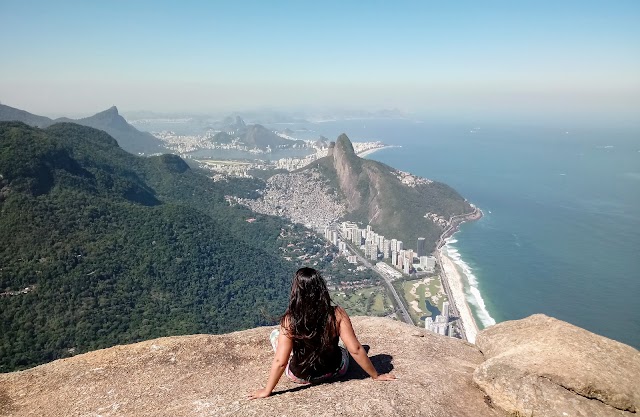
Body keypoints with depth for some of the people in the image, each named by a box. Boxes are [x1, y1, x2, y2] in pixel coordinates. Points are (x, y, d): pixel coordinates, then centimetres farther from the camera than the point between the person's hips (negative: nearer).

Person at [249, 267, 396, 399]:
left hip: (301, 377, -1)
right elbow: (355, 349, -20)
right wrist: (376, 376, -6)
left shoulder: (290, 321, -26)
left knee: (275, 334, 24)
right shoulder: (337, 314, -24)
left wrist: (267, 391, -8)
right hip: (335, 371, 1)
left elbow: (280, 362, -23)